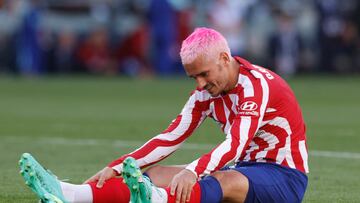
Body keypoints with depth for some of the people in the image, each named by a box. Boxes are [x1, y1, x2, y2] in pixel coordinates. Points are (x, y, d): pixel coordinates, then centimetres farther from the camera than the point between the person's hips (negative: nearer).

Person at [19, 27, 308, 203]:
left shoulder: (257, 84, -20)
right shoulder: (206, 93, 5)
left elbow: (236, 144, -35)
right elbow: (170, 138, 1)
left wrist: (191, 172, -51)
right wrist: (118, 168, -11)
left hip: (285, 176, -8)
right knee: (159, 174, -11)